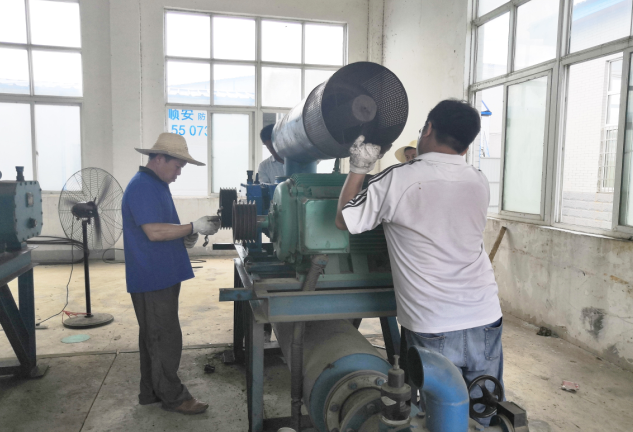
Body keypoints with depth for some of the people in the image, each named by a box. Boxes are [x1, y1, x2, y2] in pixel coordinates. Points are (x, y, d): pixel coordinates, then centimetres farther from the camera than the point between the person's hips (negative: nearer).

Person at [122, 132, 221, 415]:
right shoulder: (141, 187, -17)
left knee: (153, 337, 17)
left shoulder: (157, 185, 14)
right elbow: (154, 232, -24)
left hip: (162, 276, 10)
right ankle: (172, 397, 11)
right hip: (152, 278, -10)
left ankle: (151, 392, 29)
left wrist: (185, 238, 5)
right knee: (166, 339, -1)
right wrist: (193, 227, -19)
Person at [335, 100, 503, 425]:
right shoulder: (479, 183, 3)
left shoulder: (397, 181, -12)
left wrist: (358, 169, 8)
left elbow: (344, 220, -1)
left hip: (431, 331, -4)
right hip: (484, 323, 4)